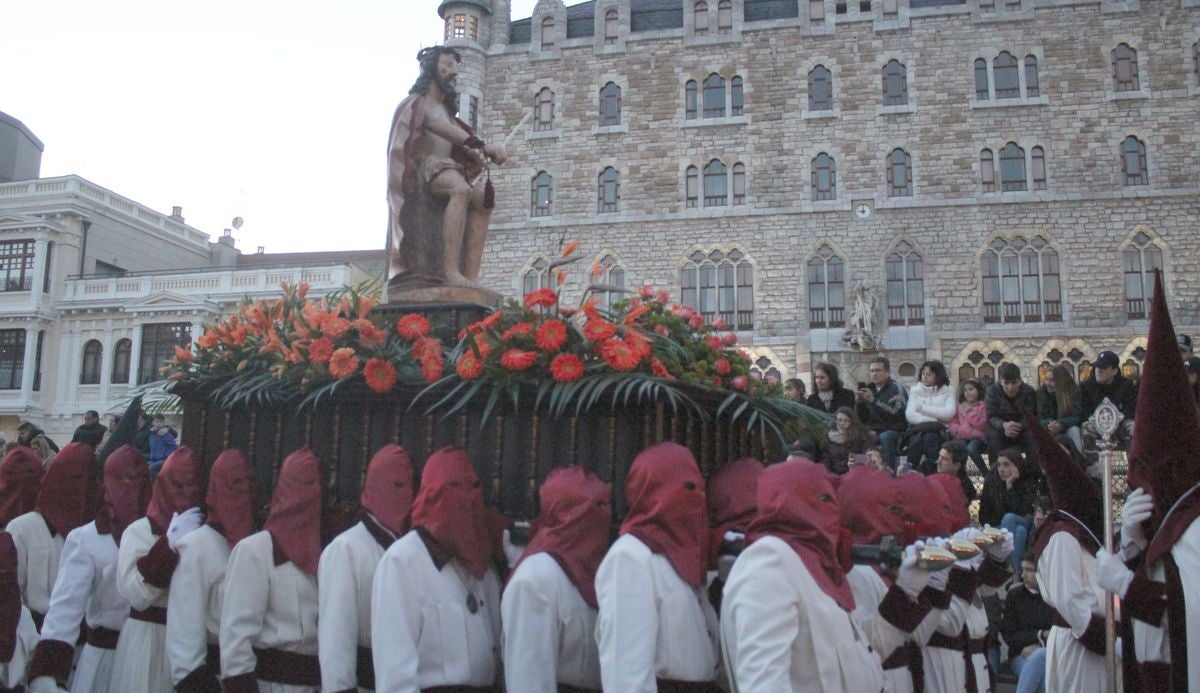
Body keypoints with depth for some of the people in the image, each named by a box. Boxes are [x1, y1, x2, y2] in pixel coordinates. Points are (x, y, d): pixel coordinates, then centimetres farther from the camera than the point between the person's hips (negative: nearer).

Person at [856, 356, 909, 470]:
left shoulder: (896, 388, -3)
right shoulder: (869, 389, 13)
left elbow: (895, 413, -20)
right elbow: (862, 419, 11)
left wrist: (874, 401, -29)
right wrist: (859, 403, -8)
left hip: (894, 431, -5)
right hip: (873, 432, 5)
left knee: (885, 437, -35)